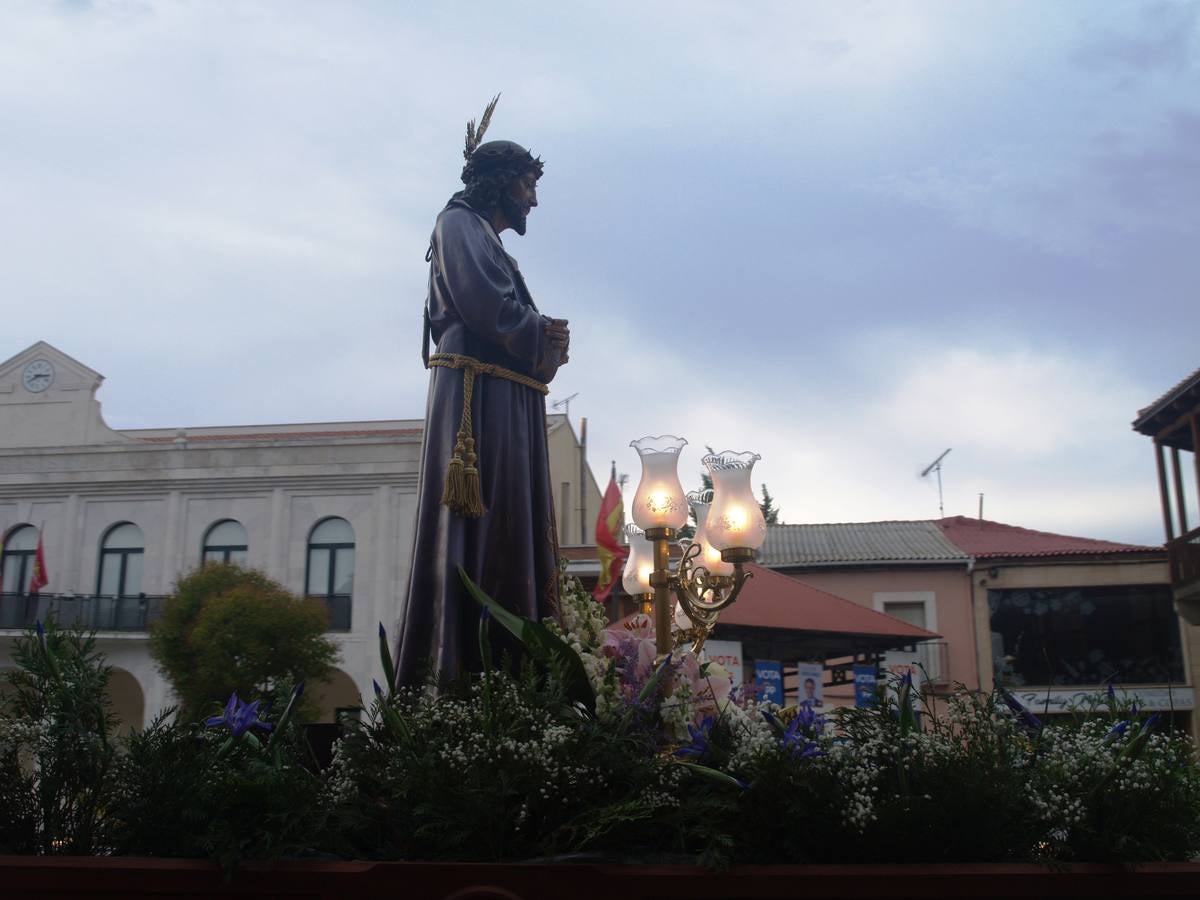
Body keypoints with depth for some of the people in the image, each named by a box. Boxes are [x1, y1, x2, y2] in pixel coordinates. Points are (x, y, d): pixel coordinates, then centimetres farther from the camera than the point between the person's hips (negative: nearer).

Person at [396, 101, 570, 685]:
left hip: (510, 405, 10)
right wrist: (545, 335, 0)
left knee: (508, 540, 2)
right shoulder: (459, 223, 3)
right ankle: (452, 678, -18)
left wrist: (543, 342, 2)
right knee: (474, 535, -16)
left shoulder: (493, 247, 31)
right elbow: (485, 304, -14)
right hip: (478, 396, -10)